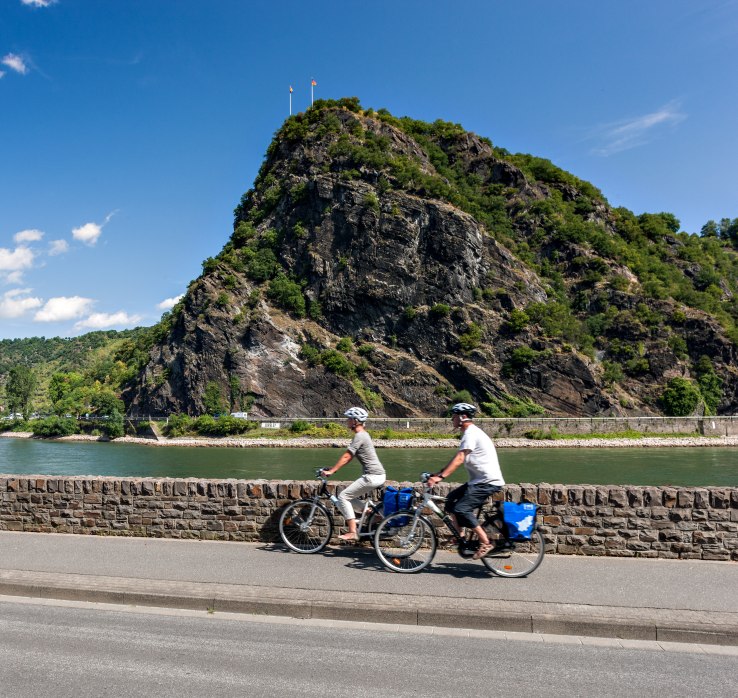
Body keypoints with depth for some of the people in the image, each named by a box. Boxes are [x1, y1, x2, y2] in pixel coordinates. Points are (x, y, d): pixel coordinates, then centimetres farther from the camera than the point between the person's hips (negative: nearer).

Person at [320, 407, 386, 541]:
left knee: (343, 497, -7)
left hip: (372, 476, -10)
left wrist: (331, 471, -14)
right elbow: (349, 457, 20)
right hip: (378, 475, 10)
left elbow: (346, 456, -17)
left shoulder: (359, 436, -14)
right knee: (349, 496, 19)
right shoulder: (363, 434, 17)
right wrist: (333, 468, 20)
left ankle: (352, 532, -6)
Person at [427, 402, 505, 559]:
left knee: (461, 508, -18)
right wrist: (437, 474, 17)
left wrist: (440, 477, -31)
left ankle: (485, 543, -9)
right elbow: (457, 459, 20)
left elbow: (459, 459, -26)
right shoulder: (470, 432, 17)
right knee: (451, 499, 7)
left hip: (488, 481, -10)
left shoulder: (471, 433, -15)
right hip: (480, 480, 10)